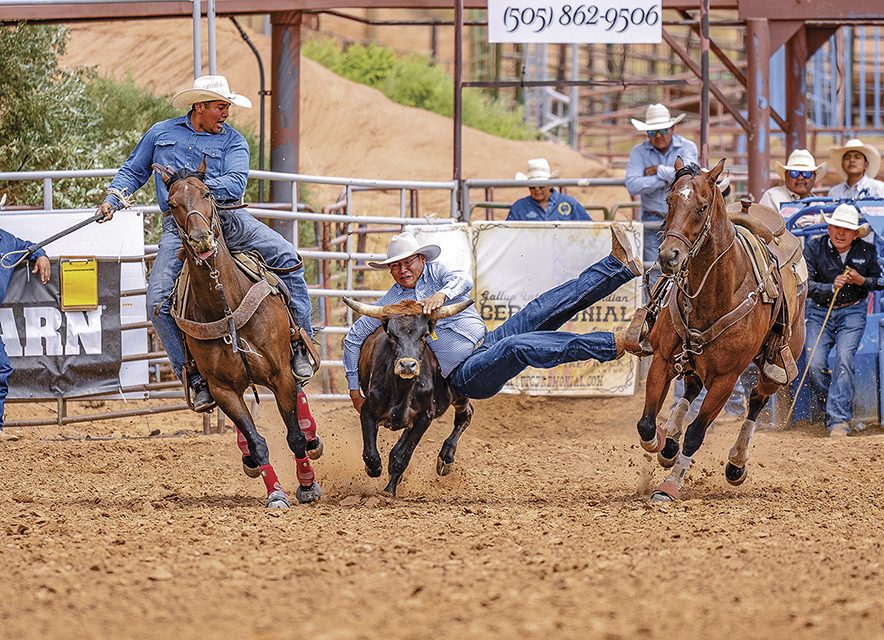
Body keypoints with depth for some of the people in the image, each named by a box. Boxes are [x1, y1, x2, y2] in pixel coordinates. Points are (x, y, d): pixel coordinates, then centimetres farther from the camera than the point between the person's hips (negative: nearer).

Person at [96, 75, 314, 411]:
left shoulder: (233, 141, 7)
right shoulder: (161, 133, 13)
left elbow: (235, 184, -9)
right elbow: (133, 171, 24)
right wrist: (113, 198, 6)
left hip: (226, 220, 0)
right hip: (179, 227, 0)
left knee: (285, 255, -18)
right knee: (159, 301, -16)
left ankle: (300, 345, -9)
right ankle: (197, 379, -8)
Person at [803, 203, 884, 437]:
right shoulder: (814, 247, -8)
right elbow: (805, 284, -13)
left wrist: (861, 280, -15)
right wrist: (831, 287, -30)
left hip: (852, 313, -1)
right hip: (820, 312, 1)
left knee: (843, 360, -19)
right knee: (815, 365, -12)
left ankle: (839, 420, -18)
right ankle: (829, 409, 13)